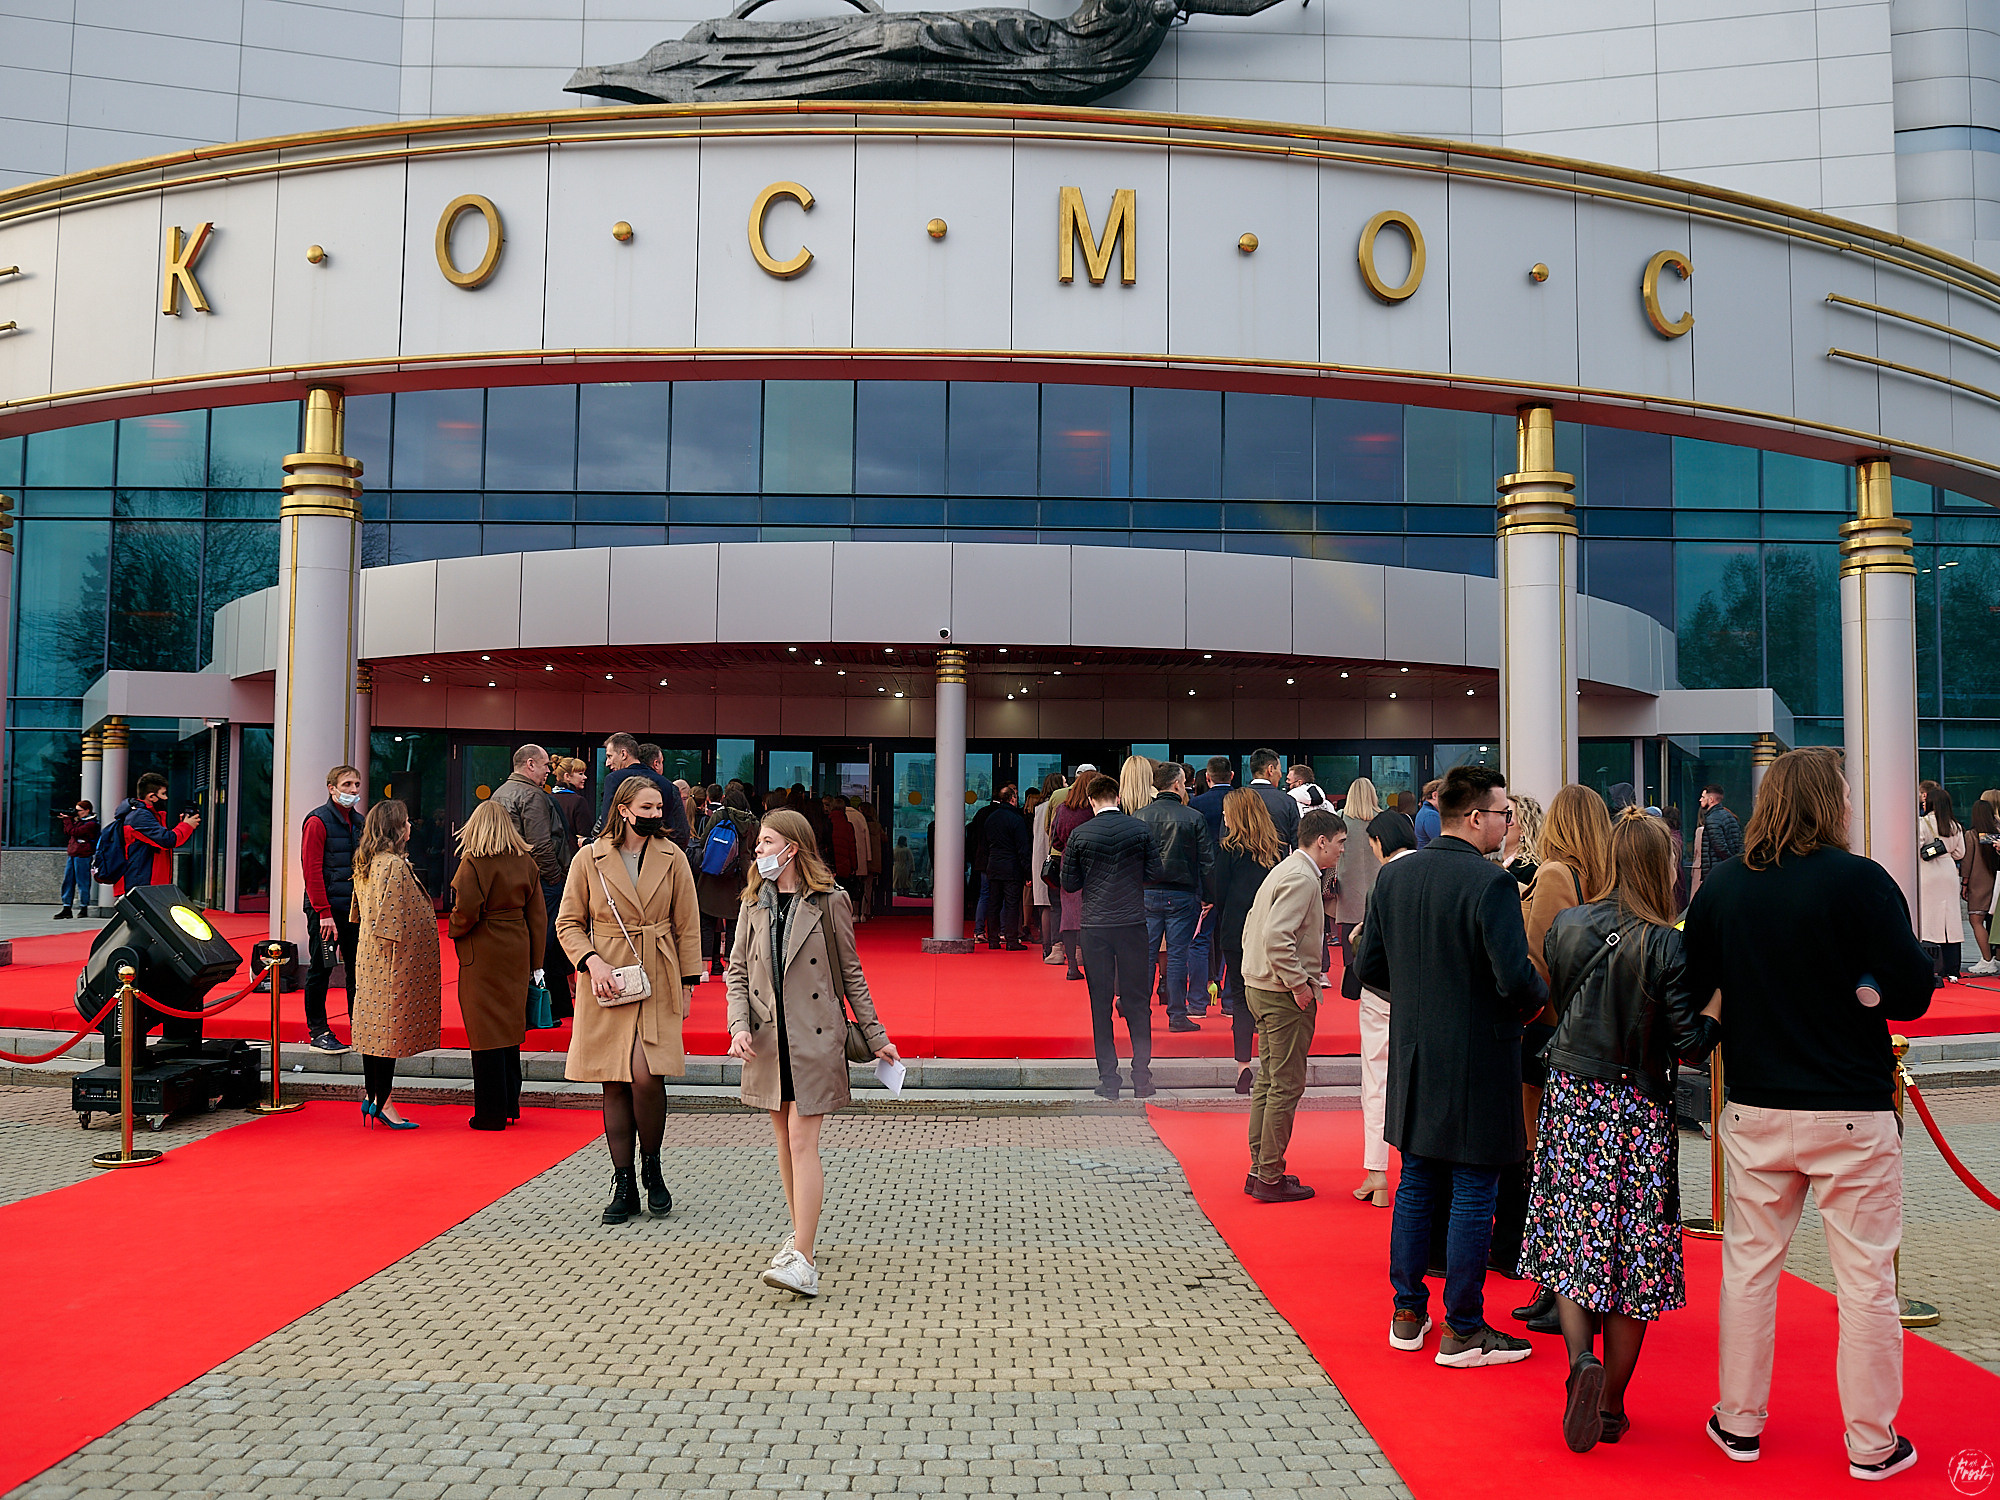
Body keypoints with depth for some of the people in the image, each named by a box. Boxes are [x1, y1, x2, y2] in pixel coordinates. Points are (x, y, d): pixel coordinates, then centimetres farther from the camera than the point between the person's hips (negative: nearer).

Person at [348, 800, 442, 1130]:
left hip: (370, 958, 10)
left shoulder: (366, 864, 10)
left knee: (375, 1025, 15)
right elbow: (392, 920, -21)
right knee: (390, 1025, -3)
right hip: (392, 964, -10)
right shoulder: (394, 865, -19)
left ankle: (371, 1096, 22)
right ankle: (382, 1102, 3)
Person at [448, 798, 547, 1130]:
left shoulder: (473, 863, -13)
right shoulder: (526, 862, 4)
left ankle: (491, 1113, 6)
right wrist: (536, 962, 11)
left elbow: (466, 910, -19)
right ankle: (510, 1104, 26)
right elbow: (537, 915, 6)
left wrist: (454, 931, 4)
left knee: (487, 1031, 1)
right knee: (510, 1026, 17)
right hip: (516, 953, 5)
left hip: (482, 954, -5)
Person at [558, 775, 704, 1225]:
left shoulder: (672, 857, 3)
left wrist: (687, 985, 3)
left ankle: (651, 1167, 9)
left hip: (658, 982, 0)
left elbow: (687, 926, 7)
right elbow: (568, 923, 5)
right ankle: (624, 1187, 13)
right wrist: (593, 962, -11)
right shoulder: (590, 859, 0)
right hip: (607, 982, 0)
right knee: (615, 1084, 3)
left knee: (645, 1075, -14)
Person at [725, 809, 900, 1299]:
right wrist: (739, 1025, -8)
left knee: (802, 1140, -10)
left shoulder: (830, 901, -5)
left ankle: (802, 1261, -12)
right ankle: (802, 1228, 31)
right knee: (784, 1140, 14)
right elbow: (737, 969, 7)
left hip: (815, 1038, -5)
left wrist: (876, 1036, 3)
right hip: (767, 1039, 5)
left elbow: (850, 973, 1)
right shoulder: (755, 903, 8)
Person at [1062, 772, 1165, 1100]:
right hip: (1133, 922, 1)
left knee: (1100, 1003, 6)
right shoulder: (1139, 829, -3)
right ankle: (1142, 1078, 9)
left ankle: (1108, 1080, 6)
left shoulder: (1080, 835, -4)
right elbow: (1154, 873, 1)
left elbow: (1069, 883, 0)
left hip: (1094, 925, 0)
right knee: (1137, 1002, 8)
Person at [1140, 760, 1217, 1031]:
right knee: (1177, 955, 2)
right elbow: (1207, 862, -3)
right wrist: (1209, 896, 5)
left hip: (1147, 894, 2)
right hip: (1182, 895, -2)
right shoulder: (1194, 818, -4)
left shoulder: (1140, 816, 1)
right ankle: (1177, 1016, 6)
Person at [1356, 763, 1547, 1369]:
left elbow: (1370, 966, 6)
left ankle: (1408, 1315, 25)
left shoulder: (1392, 876, 2)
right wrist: (1536, 1000, -2)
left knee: (1416, 1185, 16)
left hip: (1413, 1058, 6)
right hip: (1478, 1063, -6)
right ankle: (1463, 1331, 14)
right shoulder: (1492, 883, -18)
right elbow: (1516, 977, -23)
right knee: (1473, 1196, 4)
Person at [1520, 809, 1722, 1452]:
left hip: (1569, 1095, 3)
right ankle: (1611, 1407, 16)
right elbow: (1689, 1044, -13)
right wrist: (1718, 1008, 1)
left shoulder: (1567, 926, -1)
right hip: (1637, 1110, -3)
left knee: (1573, 1239, 11)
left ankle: (1581, 1360, -10)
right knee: (1633, 1254, 8)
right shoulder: (1665, 946, -14)